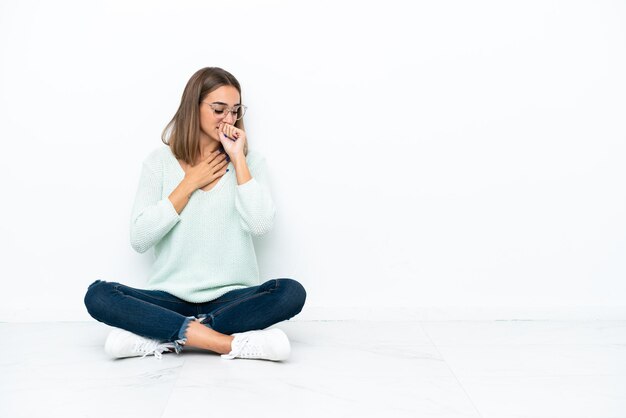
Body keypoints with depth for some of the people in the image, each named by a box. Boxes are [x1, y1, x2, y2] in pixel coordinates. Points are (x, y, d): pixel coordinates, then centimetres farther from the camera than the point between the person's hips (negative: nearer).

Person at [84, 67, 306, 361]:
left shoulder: (250, 161, 6)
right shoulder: (160, 161, 5)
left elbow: (260, 225, -12)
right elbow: (139, 240, -4)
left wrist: (238, 159, -9)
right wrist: (189, 184, -6)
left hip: (231, 298, 0)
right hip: (171, 298, 0)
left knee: (291, 292, -28)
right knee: (98, 295, -24)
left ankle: (160, 338, -25)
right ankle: (233, 343, -30)